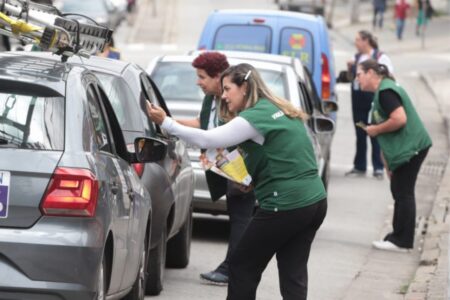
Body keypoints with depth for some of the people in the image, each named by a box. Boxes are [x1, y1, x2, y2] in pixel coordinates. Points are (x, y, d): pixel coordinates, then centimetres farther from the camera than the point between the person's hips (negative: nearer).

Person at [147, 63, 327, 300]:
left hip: (285, 207, -8)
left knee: (242, 266, 5)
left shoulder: (255, 118, -12)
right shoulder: (281, 112, 15)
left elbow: (208, 139, -18)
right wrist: (251, 179, 10)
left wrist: (166, 123, -14)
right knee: (293, 274, 7)